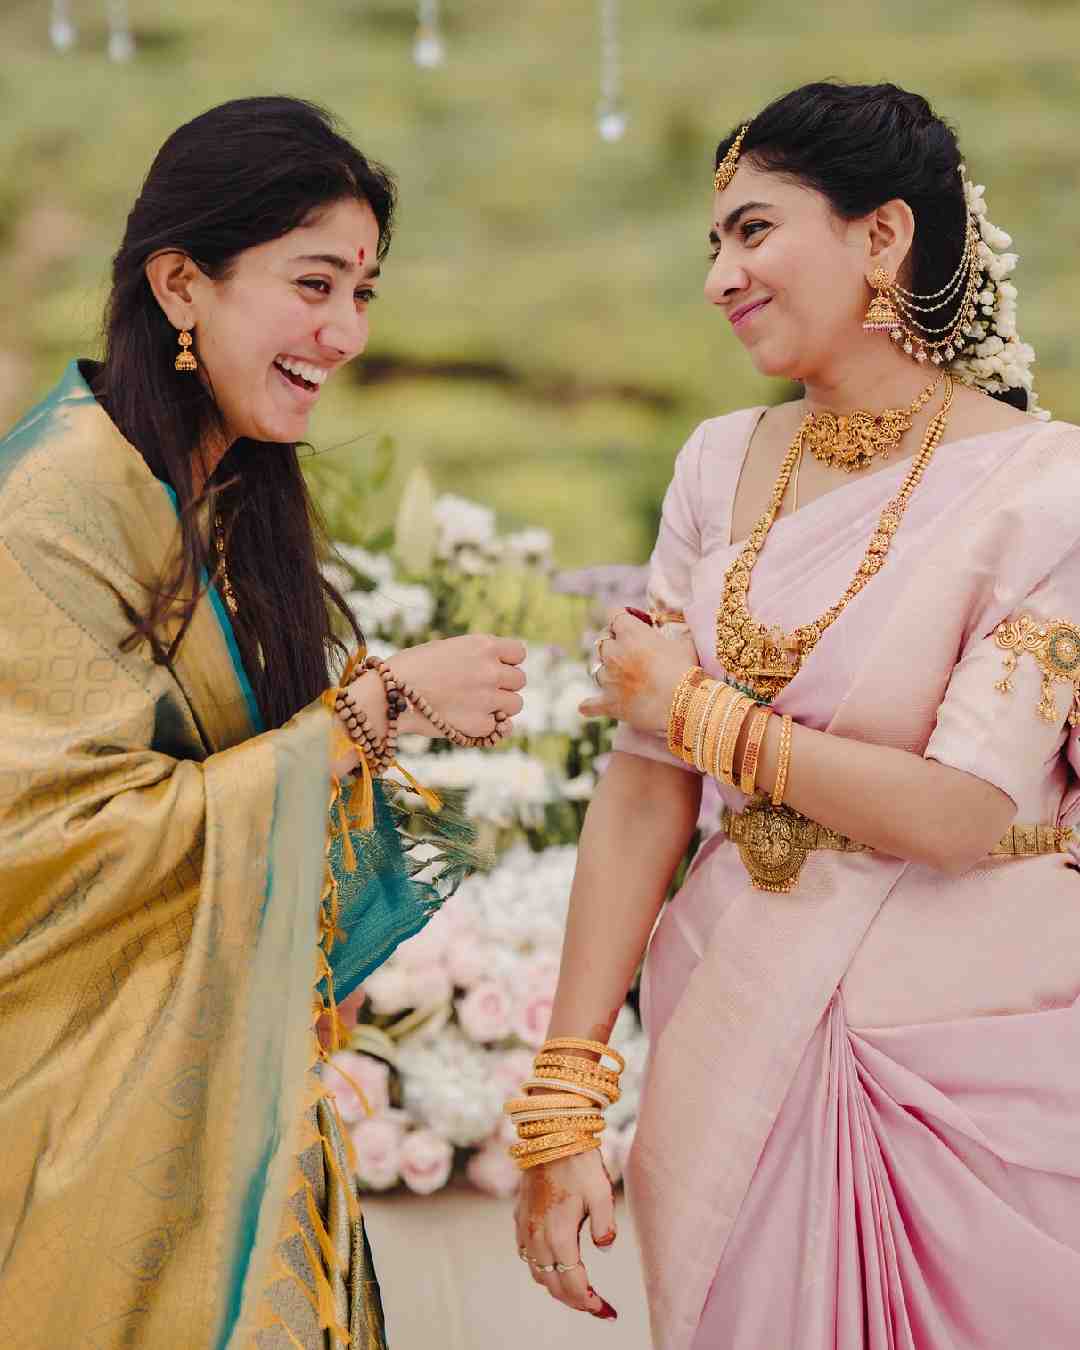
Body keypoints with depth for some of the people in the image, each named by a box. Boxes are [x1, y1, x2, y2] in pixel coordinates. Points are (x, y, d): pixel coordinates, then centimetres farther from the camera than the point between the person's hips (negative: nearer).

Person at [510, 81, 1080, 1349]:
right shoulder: (722, 463, 3)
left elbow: (959, 814, -19)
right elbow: (643, 786, -1)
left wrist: (696, 711, -8)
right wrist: (564, 1095, -4)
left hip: (978, 1052, -4)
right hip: (744, 1033, 4)